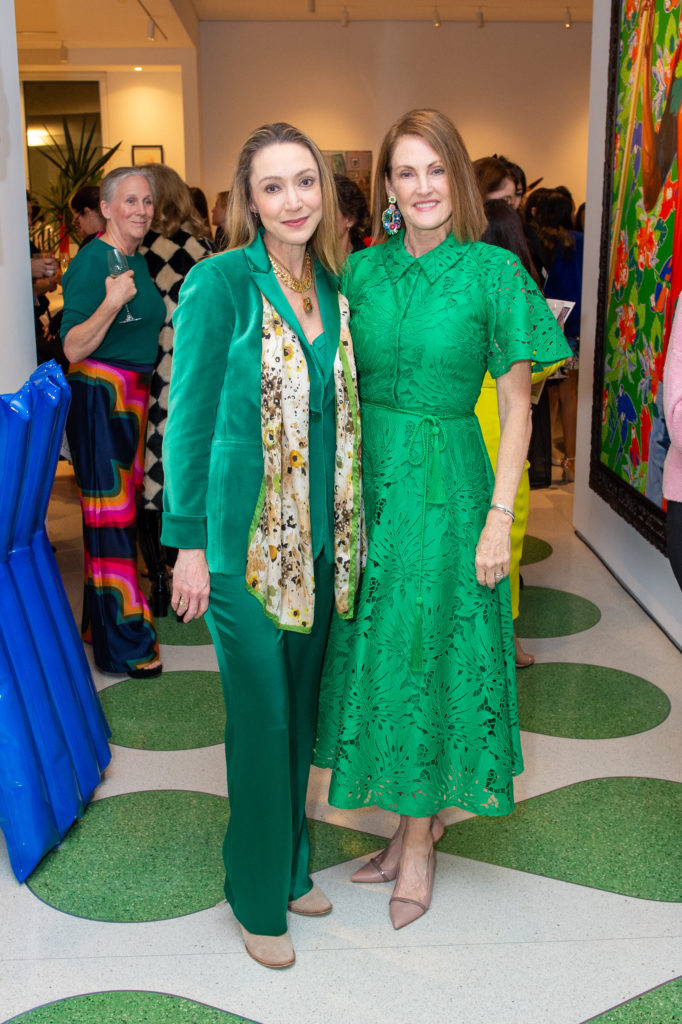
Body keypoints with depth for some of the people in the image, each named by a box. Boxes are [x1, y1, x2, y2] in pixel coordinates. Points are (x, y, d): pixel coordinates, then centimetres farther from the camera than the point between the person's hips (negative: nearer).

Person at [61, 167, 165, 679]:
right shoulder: (92, 261, -13)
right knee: (111, 515, -5)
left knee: (126, 506, 13)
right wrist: (111, 303, -30)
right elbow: (73, 349, -19)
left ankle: (112, 618, 27)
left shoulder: (139, 260, 13)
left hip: (134, 395, 9)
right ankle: (121, 644, 4)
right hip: (99, 393, -9)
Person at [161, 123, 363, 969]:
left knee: (301, 710, 17)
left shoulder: (332, 286, 7)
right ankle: (259, 897, 25)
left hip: (319, 539, 6)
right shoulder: (221, 282, -11)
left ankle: (292, 866, 37)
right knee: (261, 721, 5)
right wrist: (188, 542, -12)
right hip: (246, 540, -6)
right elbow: (188, 416, -11)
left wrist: (344, 531, 11)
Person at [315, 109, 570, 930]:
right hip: (365, 480, 4)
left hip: (445, 487, -4)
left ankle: (419, 840, 24)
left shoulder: (493, 272, -6)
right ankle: (410, 823, 31)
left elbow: (516, 407, -6)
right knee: (376, 651, 11)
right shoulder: (361, 270, 4)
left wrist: (500, 517, -11)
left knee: (428, 655, 5)